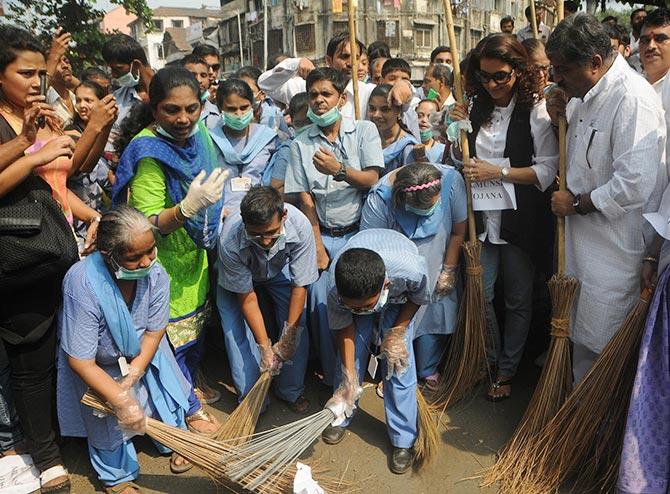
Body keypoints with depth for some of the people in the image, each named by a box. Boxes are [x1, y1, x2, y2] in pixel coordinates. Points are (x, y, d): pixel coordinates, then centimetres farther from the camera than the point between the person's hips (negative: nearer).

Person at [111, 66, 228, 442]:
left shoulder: (200, 134, -3)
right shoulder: (147, 152, -25)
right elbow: (146, 225, -27)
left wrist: (219, 211, 4)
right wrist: (188, 207, -41)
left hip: (196, 254, 8)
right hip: (165, 261, -7)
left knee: (197, 323, 23)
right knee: (175, 333, 7)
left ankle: (191, 385, 46)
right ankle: (189, 408, 28)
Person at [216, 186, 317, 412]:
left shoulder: (300, 226, -39)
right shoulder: (230, 240, -40)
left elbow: (299, 285, -25)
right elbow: (247, 296, -27)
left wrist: (288, 335, -24)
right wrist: (265, 346, -27)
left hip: (280, 270, 1)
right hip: (238, 277, -1)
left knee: (298, 327, -10)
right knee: (237, 333, -14)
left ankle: (291, 391, 12)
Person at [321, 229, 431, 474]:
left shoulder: (412, 269, -45)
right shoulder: (337, 287, -39)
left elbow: (418, 298, -18)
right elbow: (345, 327, -19)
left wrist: (397, 331, -18)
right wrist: (349, 378, -19)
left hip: (398, 296, -1)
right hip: (356, 287, 1)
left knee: (398, 364, -8)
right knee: (352, 355, -2)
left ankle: (403, 439, 9)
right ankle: (341, 416, 26)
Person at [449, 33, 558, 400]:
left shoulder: (537, 109, -10)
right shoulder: (477, 108, 5)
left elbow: (547, 171, -14)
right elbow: (460, 159, 16)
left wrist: (497, 171, -19)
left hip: (521, 220, -4)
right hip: (483, 217, 4)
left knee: (518, 299, 11)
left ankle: (508, 370, 31)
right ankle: (491, 359, 34)